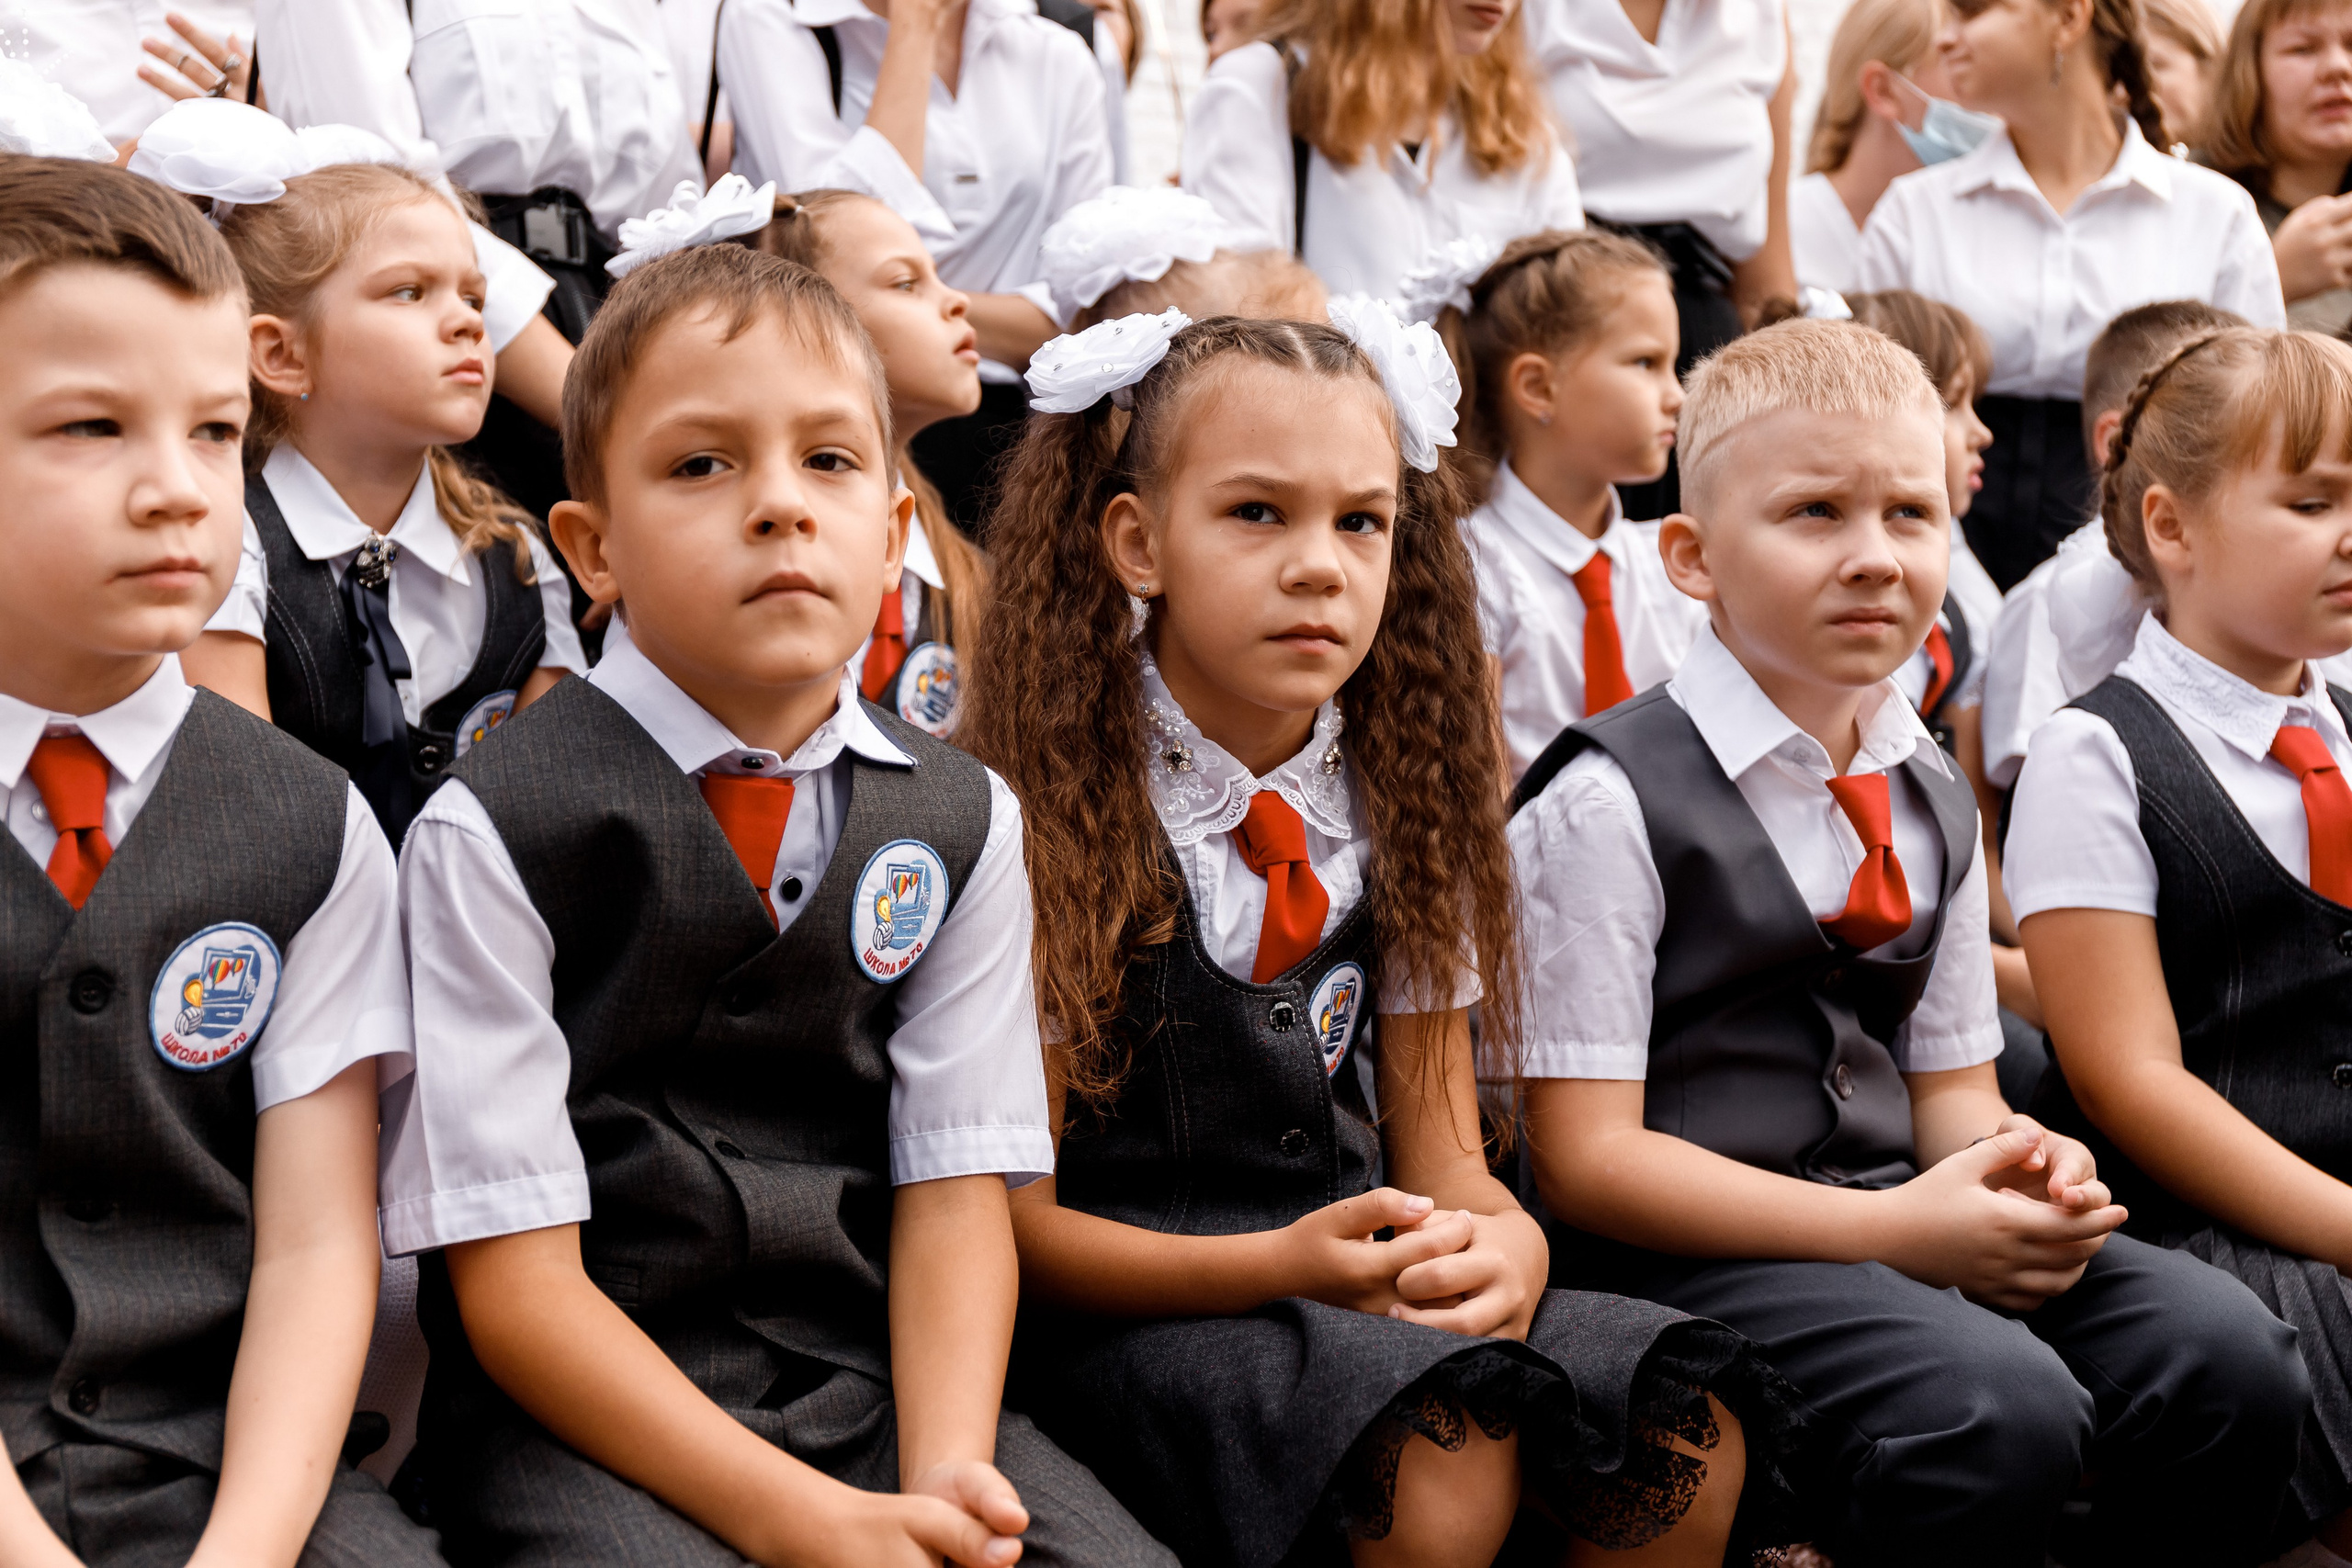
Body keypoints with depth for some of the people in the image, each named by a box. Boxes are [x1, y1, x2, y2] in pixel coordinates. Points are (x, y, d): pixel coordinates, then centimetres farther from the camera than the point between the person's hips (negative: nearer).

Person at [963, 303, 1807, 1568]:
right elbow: (1015, 1218, -9)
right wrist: (1285, 1265, -23)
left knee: (1690, 1440, -20)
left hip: (1365, 1283, 5)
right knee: (1439, 1455, -33)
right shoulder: (1046, 811, -8)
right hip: (1127, 1310, -5)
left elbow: (1439, 1152, 9)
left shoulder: (1397, 813, 8)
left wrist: (1502, 1243, -16)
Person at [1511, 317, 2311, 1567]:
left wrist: (2018, 1175, -6)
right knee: (2002, 1409, -31)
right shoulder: (1610, 804, -9)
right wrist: (1892, 1231, -18)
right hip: (1692, 1250, -7)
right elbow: (1582, 1156, -12)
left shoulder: (1932, 801, 15)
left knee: (2228, 1354, -16)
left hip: (1900, 1214, 7)